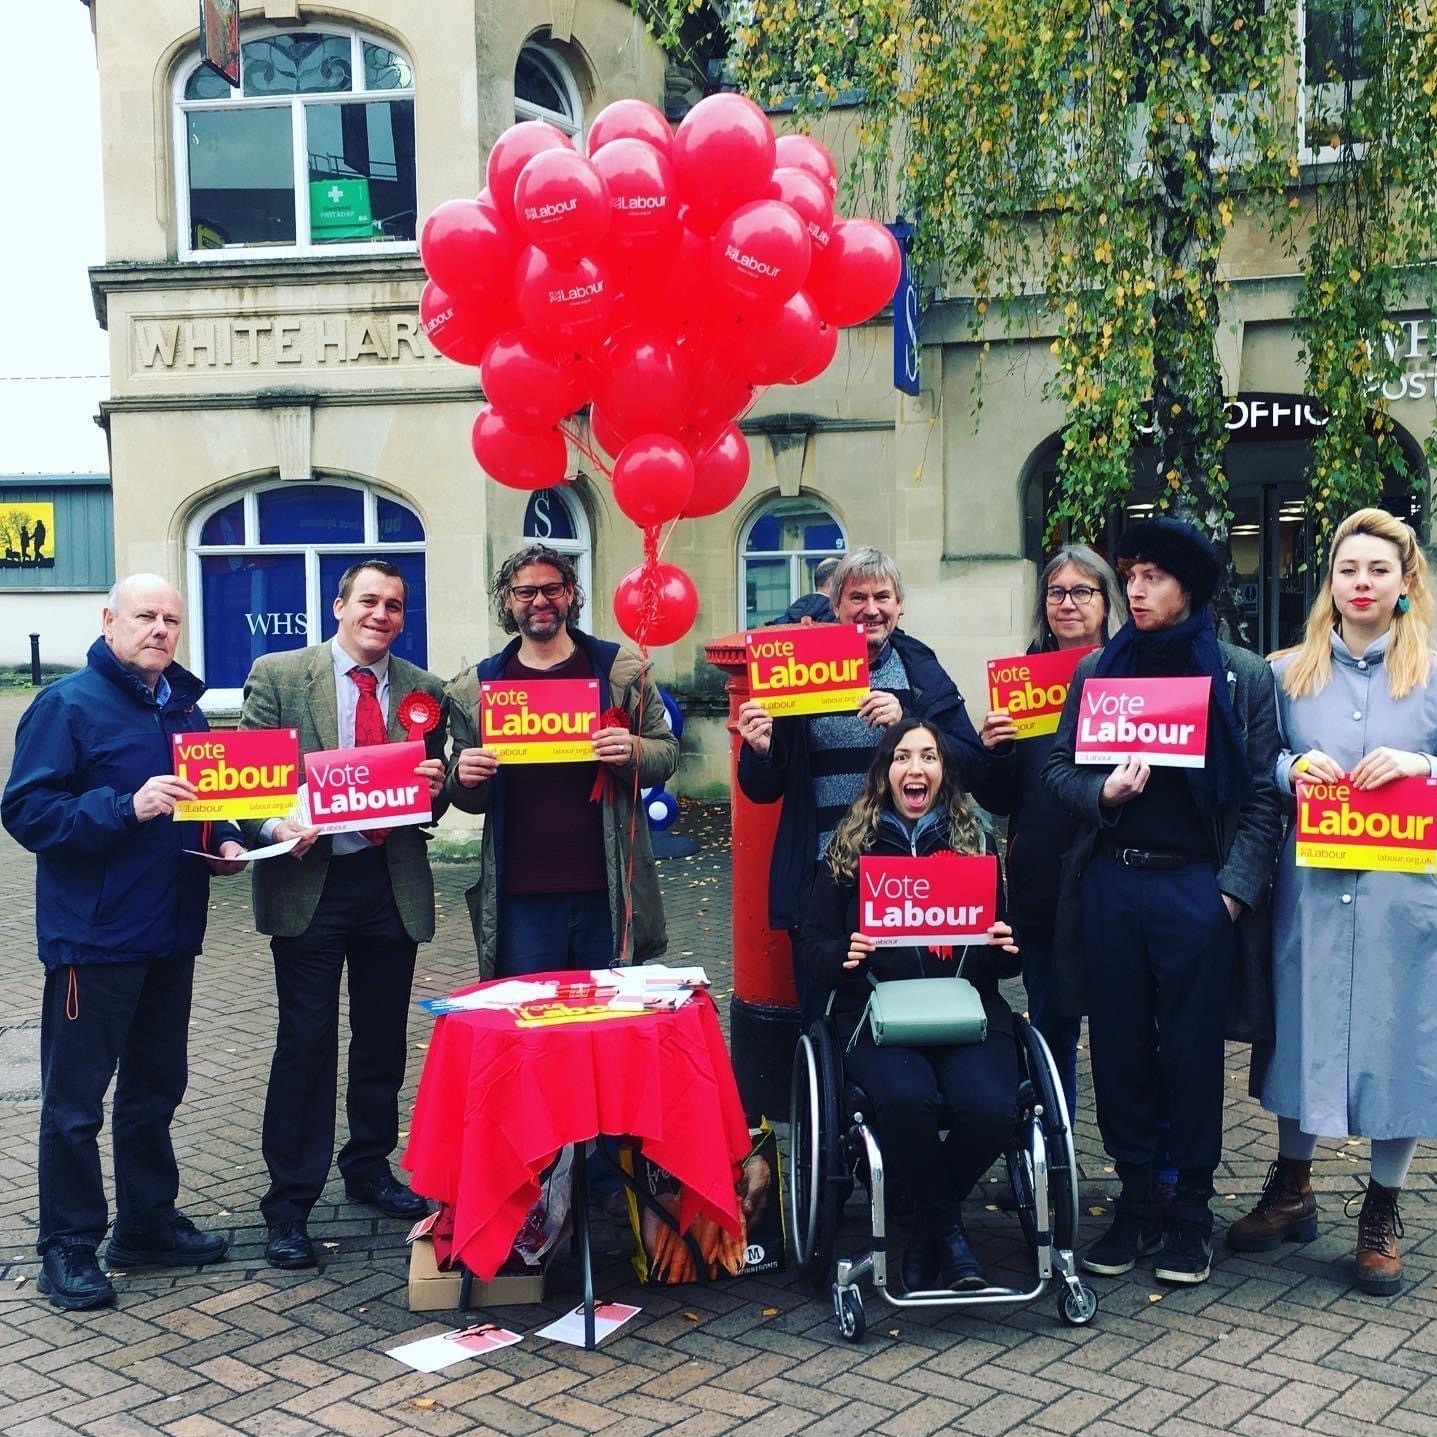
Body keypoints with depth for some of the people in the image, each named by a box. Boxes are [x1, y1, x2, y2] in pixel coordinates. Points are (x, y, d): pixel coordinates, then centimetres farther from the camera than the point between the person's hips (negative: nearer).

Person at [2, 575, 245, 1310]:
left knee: (156, 1086, 17)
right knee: (75, 1099, 2)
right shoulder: (67, 704, -10)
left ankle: (149, 1221, 30)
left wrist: (223, 842, 3)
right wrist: (127, 808, -27)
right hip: (92, 938, -7)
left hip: (170, 933, 7)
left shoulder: (183, 706, 12)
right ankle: (68, 1246, 14)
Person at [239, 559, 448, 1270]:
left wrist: (435, 786, -11)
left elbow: (432, 795, 12)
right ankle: (290, 1204, 11)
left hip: (394, 884, 4)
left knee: (383, 1039, 15)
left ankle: (369, 1169, 34)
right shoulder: (278, 674, -1)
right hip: (309, 881, -3)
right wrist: (274, 827, -21)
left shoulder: (423, 691, 8)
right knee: (306, 1042, 0)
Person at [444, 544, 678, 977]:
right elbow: (468, 799, 15)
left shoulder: (621, 670, 5)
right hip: (521, 896, 1)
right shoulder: (474, 688, 8)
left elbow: (667, 752, 7)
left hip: (608, 891, 0)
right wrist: (464, 779, -9)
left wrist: (633, 752, -14)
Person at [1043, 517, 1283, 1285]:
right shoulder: (1098, 667, 10)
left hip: (1195, 885, -2)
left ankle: (1189, 1211, 18)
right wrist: (1102, 792, -11)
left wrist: (1234, 889, -9)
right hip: (1110, 882, 3)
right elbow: (1057, 767, 9)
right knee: (1119, 1045, 7)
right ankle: (1134, 1199, 21)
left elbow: (1263, 795, 0)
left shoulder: (1243, 675, 3)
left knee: (1192, 1049, 3)